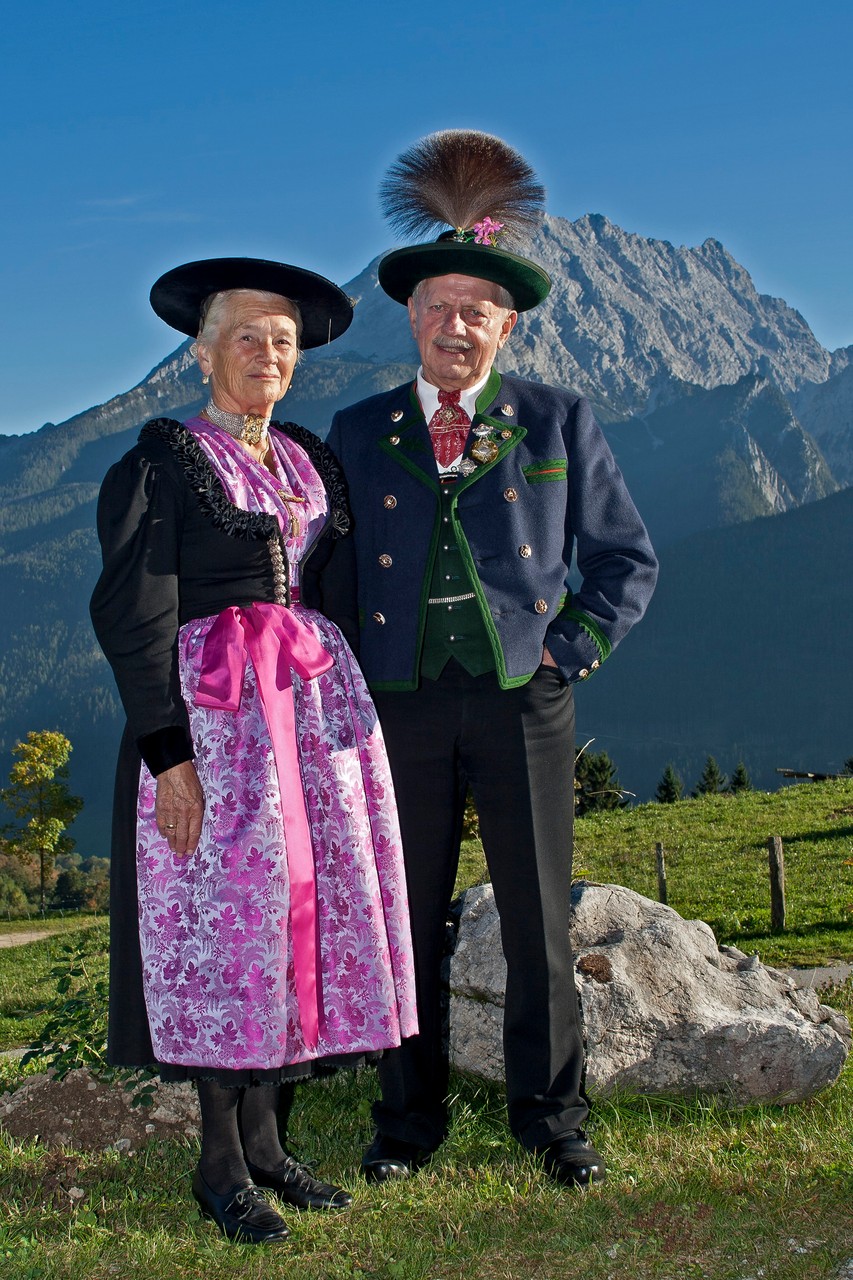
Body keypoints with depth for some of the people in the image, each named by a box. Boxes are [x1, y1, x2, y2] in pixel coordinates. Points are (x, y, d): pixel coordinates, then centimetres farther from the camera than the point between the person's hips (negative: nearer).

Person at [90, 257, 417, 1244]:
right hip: (214, 714, -6)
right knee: (227, 911, -4)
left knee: (316, 902, 5)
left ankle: (267, 1138, 18)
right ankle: (221, 1164, 9)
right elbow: (135, 616, -8)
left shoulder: (310, 460, 16)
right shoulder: (160, 463, -2)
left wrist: (347, 712, 12)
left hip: (319, 707, 6)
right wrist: (168, 752, -15)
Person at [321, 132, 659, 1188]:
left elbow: (627, 560, 11)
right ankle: (408, 1122, 22)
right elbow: (334, 577, 13)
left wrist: (571, 650, -1)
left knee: (539, 924, 5)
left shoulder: (558, 422, 6)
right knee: (405, 925, 6)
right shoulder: (357, 434, 9)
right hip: (402, 706, 1)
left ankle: (549, 1120, 21)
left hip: (524, 704, -1)